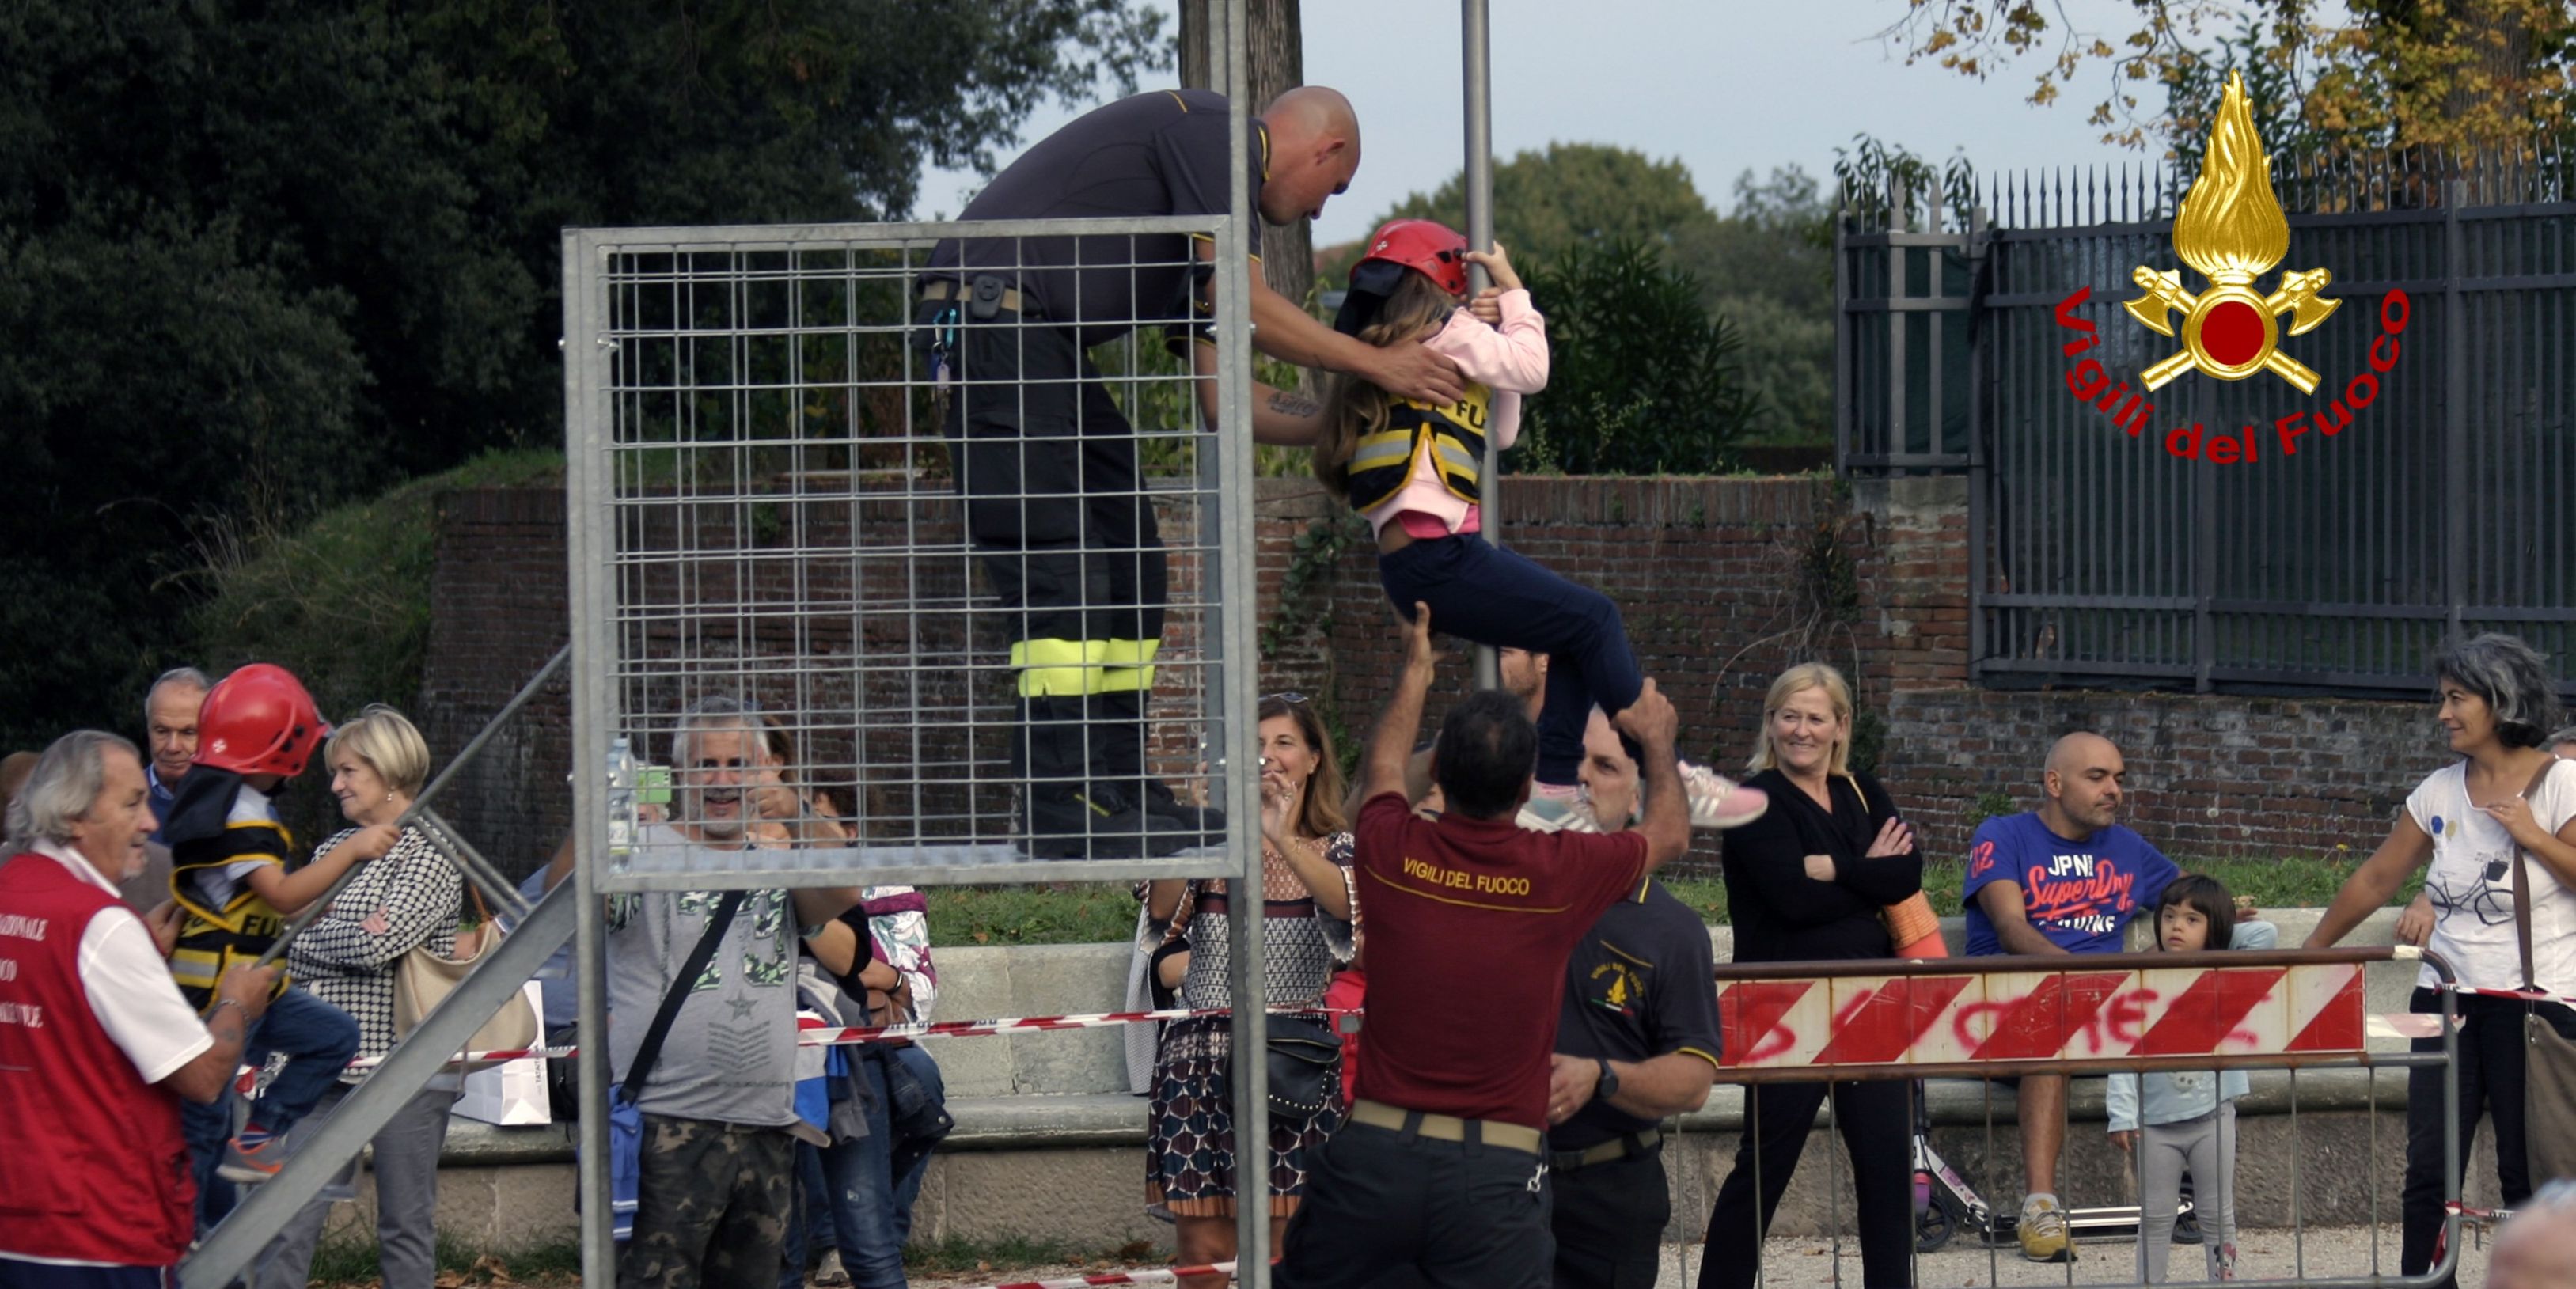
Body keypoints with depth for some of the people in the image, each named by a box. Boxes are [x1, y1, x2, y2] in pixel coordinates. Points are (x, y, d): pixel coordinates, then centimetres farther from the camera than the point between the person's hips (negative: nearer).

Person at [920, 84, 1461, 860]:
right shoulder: (1213, 132, -4)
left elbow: (1223, 400, 22)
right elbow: (1246, 308, -11)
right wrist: (1379, 366, -2)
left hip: (1041, 343, 10)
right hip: (993, 317, -10)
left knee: (1128, 558, 11)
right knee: (1057, 568, -14)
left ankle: (1118, 789, 14)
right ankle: (1058, 809, -16)